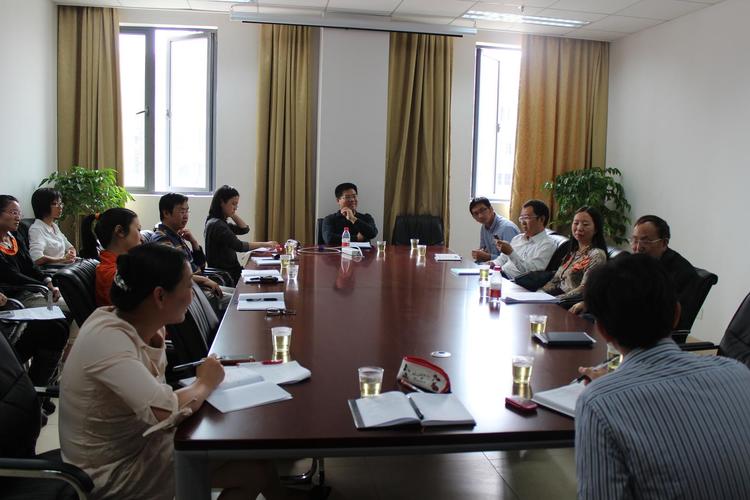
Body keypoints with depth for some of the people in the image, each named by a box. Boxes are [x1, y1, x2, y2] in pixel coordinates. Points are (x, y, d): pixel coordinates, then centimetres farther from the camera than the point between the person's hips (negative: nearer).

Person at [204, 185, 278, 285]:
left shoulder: (219, 222, 14)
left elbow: (245, 229, 17)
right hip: (224, 276, -9)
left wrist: (233, 213, 7)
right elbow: (239, 246, -26)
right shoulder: (216, 224, -18)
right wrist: (265, 244, -24)